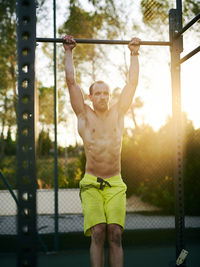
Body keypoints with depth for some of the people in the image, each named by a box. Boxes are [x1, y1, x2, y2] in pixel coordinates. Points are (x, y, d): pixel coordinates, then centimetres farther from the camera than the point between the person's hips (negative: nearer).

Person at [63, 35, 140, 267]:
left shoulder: (118, 113, 11)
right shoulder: (84, 115, 7)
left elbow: (132, 81, 13)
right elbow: (71, 81, 7)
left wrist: (134, 53, 17)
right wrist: (69, 52, 12)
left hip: (115, 185, 1)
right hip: (91, 184, -1)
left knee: (115, 234, -11)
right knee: (98, 233, -16)